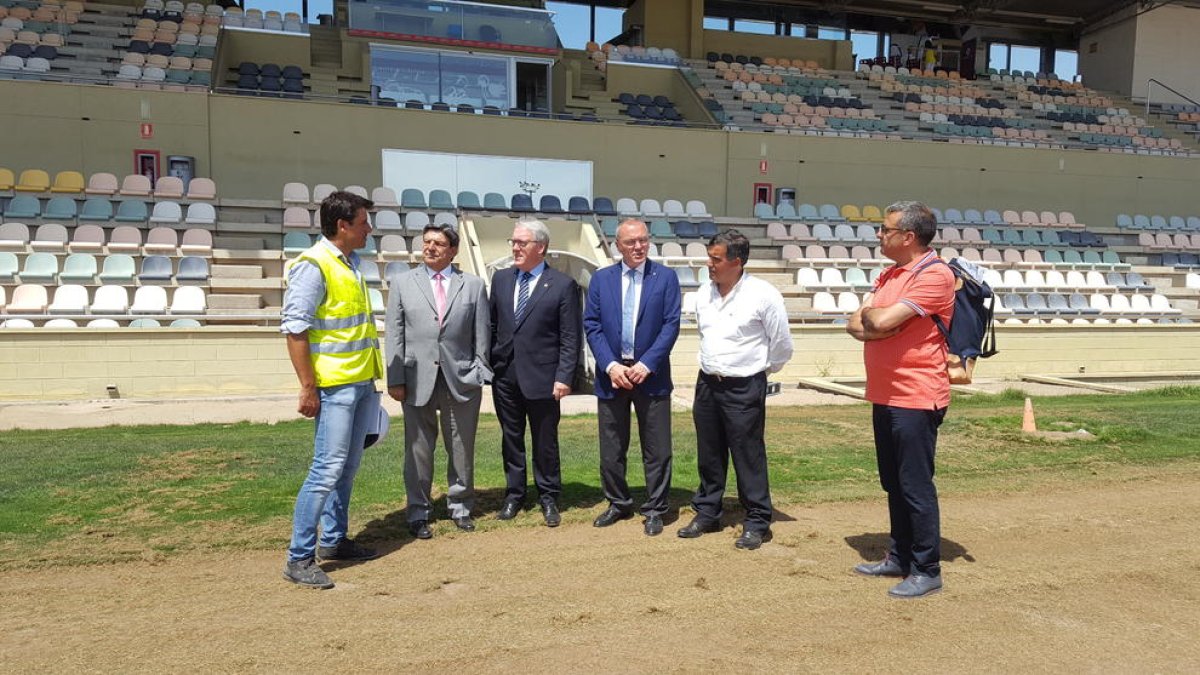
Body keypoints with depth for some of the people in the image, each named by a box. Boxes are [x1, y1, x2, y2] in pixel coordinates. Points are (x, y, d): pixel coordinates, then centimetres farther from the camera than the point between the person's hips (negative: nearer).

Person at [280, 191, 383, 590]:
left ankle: (333, 541, 27)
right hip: (334, 387, -9)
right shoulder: (314, 265, -13)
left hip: (362, 383, 9)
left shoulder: (351, 264, 14)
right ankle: (299, 558, 2)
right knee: (327, 470, -8)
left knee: (348, 468, 14)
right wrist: (308, 388, -18)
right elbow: (294, 328, -17)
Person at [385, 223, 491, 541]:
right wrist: (395, 379, -4)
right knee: (418, 450, 6)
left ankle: (460, 506, 26)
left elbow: (482, 334, 5)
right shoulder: (402, 283, 6)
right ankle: (418, 512, 19)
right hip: (418, 380, 0)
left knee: (461, 449, 10)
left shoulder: (473, 285, 6)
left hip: (461, 380, 1)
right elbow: (395, 335, 3)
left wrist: (481, 374, 0)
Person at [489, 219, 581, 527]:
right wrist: (488, 365, 5)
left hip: (542, 377, -4)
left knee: (545, 441, 8)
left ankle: (549, 498, 23)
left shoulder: (563, 285, -5)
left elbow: (570, 338, -7)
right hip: (505, 375, 4)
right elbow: (492, 325, 11)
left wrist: (564, 377, -13)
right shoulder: (500, 279, 8)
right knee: (511, 438, 14)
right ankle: (514, 494, 28)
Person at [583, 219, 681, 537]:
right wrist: (610, 365, -11)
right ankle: (618, 504, 27)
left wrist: (646, 364, -14)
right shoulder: (601, 279, 6)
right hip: (612, 373, 2)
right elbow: (591, 326, 1)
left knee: (657, 449, 5)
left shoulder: (666, 277, 0)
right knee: (611, 449, 10)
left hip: (650, 375, -2)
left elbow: (671, 325, -5)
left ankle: (654, 510, 18)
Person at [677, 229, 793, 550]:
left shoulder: (763, 295, -13)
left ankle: (757, 523, 13)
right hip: (708, 383, 6)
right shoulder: (704, 293, 5)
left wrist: (762, 368, 7)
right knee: (709, 456, 14)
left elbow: (782, 344, -5)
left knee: (748, 457, 0)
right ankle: (707, 513, 28)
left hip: (744, 388, -6)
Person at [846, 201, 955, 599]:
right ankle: (899, 558, 28)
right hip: (885, 395, 9)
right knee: (893, 483, 16)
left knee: (916, 486, -2)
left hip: (916, 398, -9)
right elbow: (855, 324, 8)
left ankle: (926, 570, 10)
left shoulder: (934, 276, -14)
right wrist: (879, 324, -12)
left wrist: (871, 314, -1)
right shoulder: (889, 275, 15)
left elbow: (882, 320, -23)